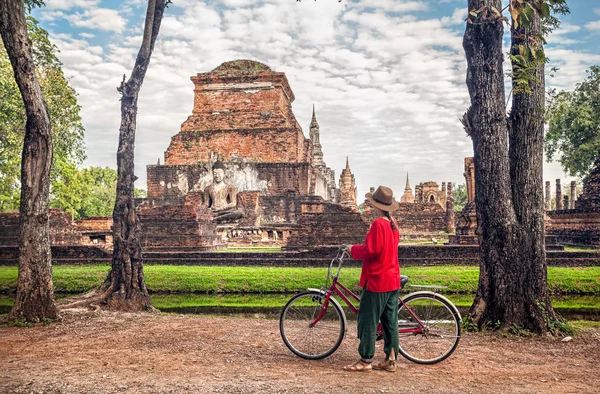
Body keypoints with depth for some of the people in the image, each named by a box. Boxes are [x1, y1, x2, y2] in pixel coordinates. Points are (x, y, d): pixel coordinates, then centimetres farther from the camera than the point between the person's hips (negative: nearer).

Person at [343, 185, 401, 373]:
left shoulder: (378, 224, -17)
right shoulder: (393, 224, 9)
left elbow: (371, 250, -22)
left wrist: (353, 249, -5)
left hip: (377, 280, -9)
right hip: (393, 280, 9)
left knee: (368, 320, 1)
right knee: (390, 321, 12)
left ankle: (365, 360, 8)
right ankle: (390, 360, 18)